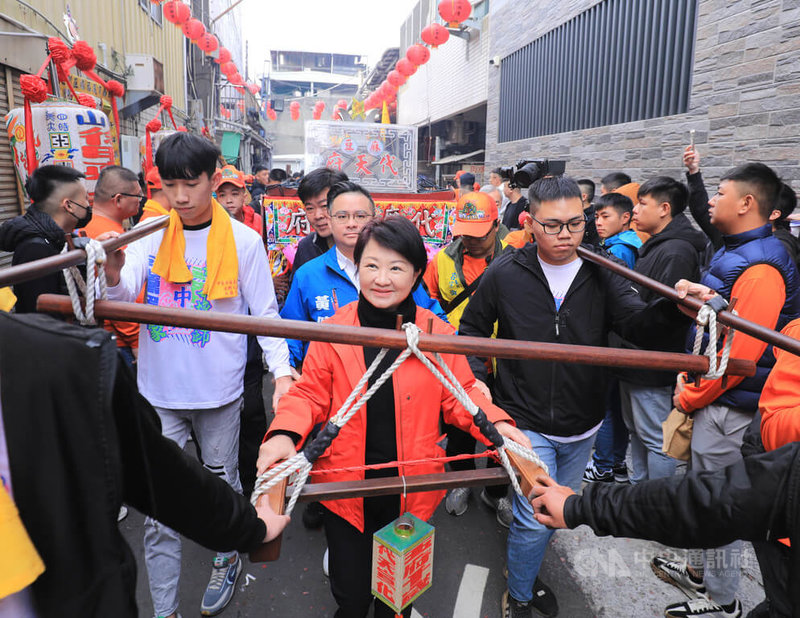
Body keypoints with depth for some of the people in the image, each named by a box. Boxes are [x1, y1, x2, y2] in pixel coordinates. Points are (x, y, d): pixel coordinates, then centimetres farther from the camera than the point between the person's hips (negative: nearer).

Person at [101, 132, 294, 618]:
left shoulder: (243, 241, -5)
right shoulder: (148, 236, 0)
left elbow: (265, 313, -3)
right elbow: (121, 299, -12)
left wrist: (282, 369, -16)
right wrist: (112, 275, -35)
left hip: (219, 391, -1)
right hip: (160, 393, 2)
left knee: (223, 486, 18)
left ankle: (228, 557, 46)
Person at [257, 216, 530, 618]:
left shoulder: (438, 333, -7)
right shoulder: (333, 330, -7)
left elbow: (459, 395, 0)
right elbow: (310, 394, -3)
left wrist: (495, 422, -17)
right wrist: (285, 433, -21)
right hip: (346, 488, 0)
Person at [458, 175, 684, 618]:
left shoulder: (601, 274, -5)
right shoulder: (505, 274, -9)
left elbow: (636, 325, -17)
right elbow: (473, 330, 3)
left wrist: (672, 307, -38)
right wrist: (477, 386, -5)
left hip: (582, 425, 4)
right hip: (526, 423, -3)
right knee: (536, 518, -3)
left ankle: (526, 573, 48)